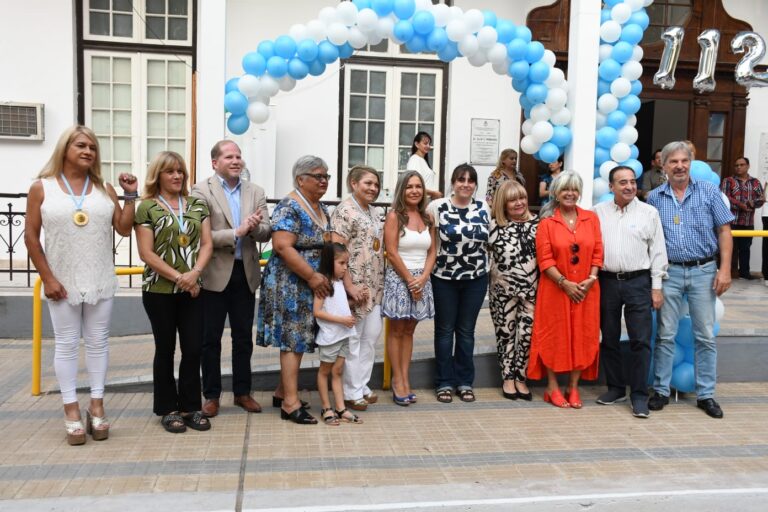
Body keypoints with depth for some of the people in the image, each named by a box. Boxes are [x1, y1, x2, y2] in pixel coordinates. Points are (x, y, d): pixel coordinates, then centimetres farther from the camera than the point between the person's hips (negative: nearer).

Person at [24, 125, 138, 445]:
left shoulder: (104, 189, 5)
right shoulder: (42, 188, -2)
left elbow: (124, 229, 4)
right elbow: (31, 237, -3)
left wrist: (130, 196, -5)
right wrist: (47, 278, -8)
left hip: (100, 282, 2)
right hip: (62, 283, -2)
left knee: (98, 342, 8)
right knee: (66, 344, 5)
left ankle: (97, 406, 18)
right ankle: (71, 410, 15)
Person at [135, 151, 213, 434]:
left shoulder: (197, 205, 9)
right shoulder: (147, 208, -2)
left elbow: (207, 244, 4)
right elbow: (146, 254, -9)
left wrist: (194, 274, -12)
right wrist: (178, 277, -14)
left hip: (193, 290, 3)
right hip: (159, 290, -3)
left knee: (193, 349, 4)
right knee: (165, 349, 7)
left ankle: (191, 407, 17)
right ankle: (167, 410, 19)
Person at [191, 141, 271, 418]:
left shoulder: (255, 191, 7)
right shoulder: (201, 190, -6)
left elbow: (266, 233, 2)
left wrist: (255, 227, -20)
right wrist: (236, 232, -22)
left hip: (246, 273, 4)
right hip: (214, 274, -4)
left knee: (244, 338, 12)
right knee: (210, 339, 7)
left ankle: (242, 392, 25)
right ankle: (211, 395, 19)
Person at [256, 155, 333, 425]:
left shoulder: (322, 209, 13)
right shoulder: (289, 207, -14)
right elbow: (282, 247, -23)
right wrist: (312, 276, -23)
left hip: (312, 285, 9)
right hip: (291, 284, -8)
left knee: (298, 337, 14)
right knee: (292, 337, -5)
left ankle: (283, 390, 26)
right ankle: (291, 403, 1)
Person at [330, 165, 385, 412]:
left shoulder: (373, 212, 14)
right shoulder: (345, 210, -11)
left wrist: (380, 284, 15)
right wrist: (349, 287, -20)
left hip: (374, 287, 8)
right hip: (355, 287, -8)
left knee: (371, 334, 12)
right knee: (352, 339, 1)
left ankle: (362, 385, 24)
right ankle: (352, 392, 13)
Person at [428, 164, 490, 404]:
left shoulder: (483, 208, 4)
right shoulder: (437, 207, -6)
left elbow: (489, 240, 14)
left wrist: (479, 260, 9)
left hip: (476, 278, 2)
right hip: (444, 278, -2)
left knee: (466, 331, 10)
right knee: (445, 330, 7)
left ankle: (465, 382, 21)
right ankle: (444, 383, 17)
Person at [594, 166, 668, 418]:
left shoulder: (649, 212, 3)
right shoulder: (598, 212, 7)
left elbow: (657, 251, 3)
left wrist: (656, 287, -1)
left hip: (638, 282, -2)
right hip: (606, 282, 2)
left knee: (640, 341, -3)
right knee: (609, 339, 10)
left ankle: (639, 395, 6)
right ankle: (615, 388, 24)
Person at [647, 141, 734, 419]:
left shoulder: (709, 192, 2)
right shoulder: (654, 198, 4)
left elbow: (724, 231, 1)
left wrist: (725, 269, -7)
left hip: (703, 271, 0)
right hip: (669, 272, 0)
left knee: (705, 335, 5)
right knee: (666, 334, 6)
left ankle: (706, 394, 16)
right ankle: (661, 390, 16)